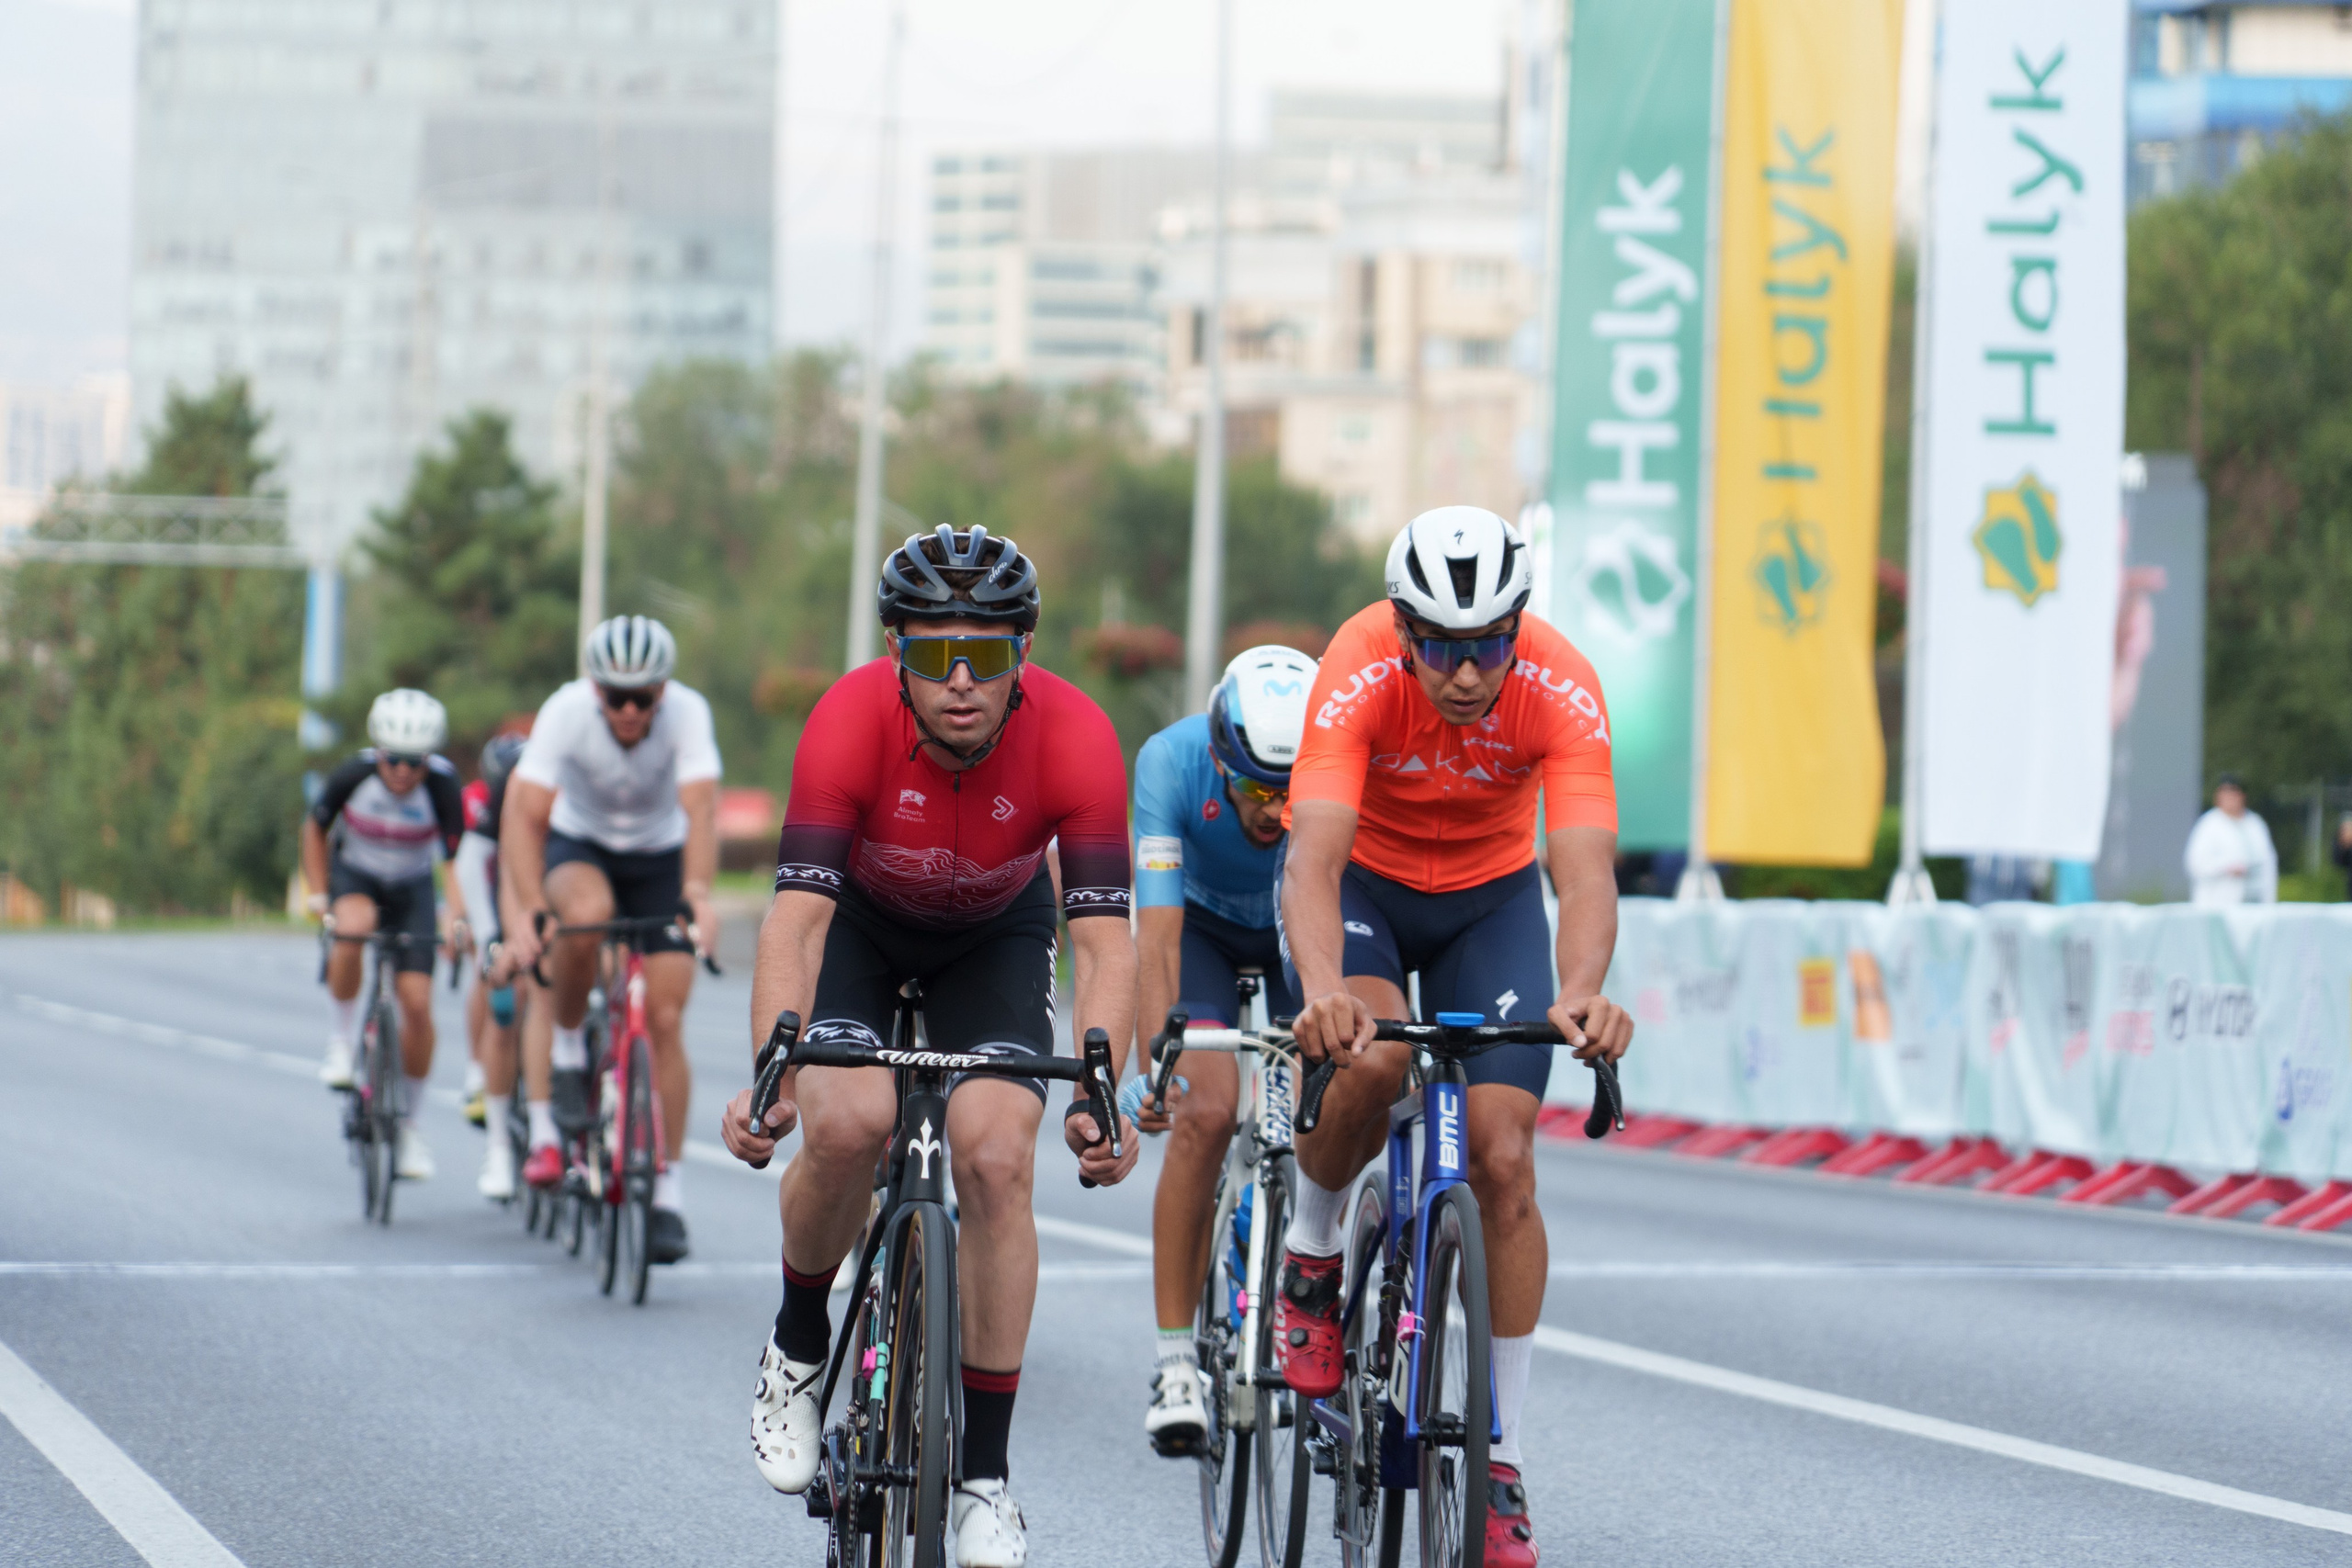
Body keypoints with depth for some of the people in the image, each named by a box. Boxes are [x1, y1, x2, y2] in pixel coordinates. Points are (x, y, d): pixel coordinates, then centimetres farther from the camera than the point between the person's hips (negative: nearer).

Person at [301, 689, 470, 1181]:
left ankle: (409, 1122, 9)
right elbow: (315, 828, -7)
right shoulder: (354, 776, -25)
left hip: (411, 888, 1)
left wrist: (457, 919, -44)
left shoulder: (441, 784, -28)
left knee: (417, 1004, -8)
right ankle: (344, 1039, -14)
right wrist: (318, 896, -10)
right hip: (354, 876, -1)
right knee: (354, 927, -37)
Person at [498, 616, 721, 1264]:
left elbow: (701, 809, -38)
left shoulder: (687, 712, -27)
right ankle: (568, 1046, -11)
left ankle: (667, 1193, -1)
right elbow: (523, 814, -32)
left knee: (665, 1020, -9)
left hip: (660, 858, 1)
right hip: (580, 847, -1)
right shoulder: (566, 712, -27)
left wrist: (696, 896, -53)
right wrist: (526, 910, -43)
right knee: (586, 911, -37)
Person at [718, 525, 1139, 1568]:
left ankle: (983, 1476, -8)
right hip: (859, 918, -1)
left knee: (995, 1157, -19)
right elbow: (795, 918, -39)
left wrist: (1100, 1096, -50)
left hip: (994, 935, 1)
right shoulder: (851, 720, -35)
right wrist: (772, 1076, -54)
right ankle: (797, 1347, 4)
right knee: (847, 1123, -26)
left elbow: (1103, 941, -34)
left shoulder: (1073, 737, -32)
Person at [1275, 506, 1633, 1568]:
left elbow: (1585, 867, -40)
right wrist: (1322, 991, -63)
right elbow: (1313, 860, -43)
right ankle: (1310, 1259, -2)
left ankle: (1498, 1461, 0)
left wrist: (1581, 995, -60)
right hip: (1362, 877, -1)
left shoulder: (1561, 690, -31)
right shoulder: (1359, 676, -34)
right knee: (1369, 1060, -33)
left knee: (1502, 1160, -10)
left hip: (1490, 894, 1)